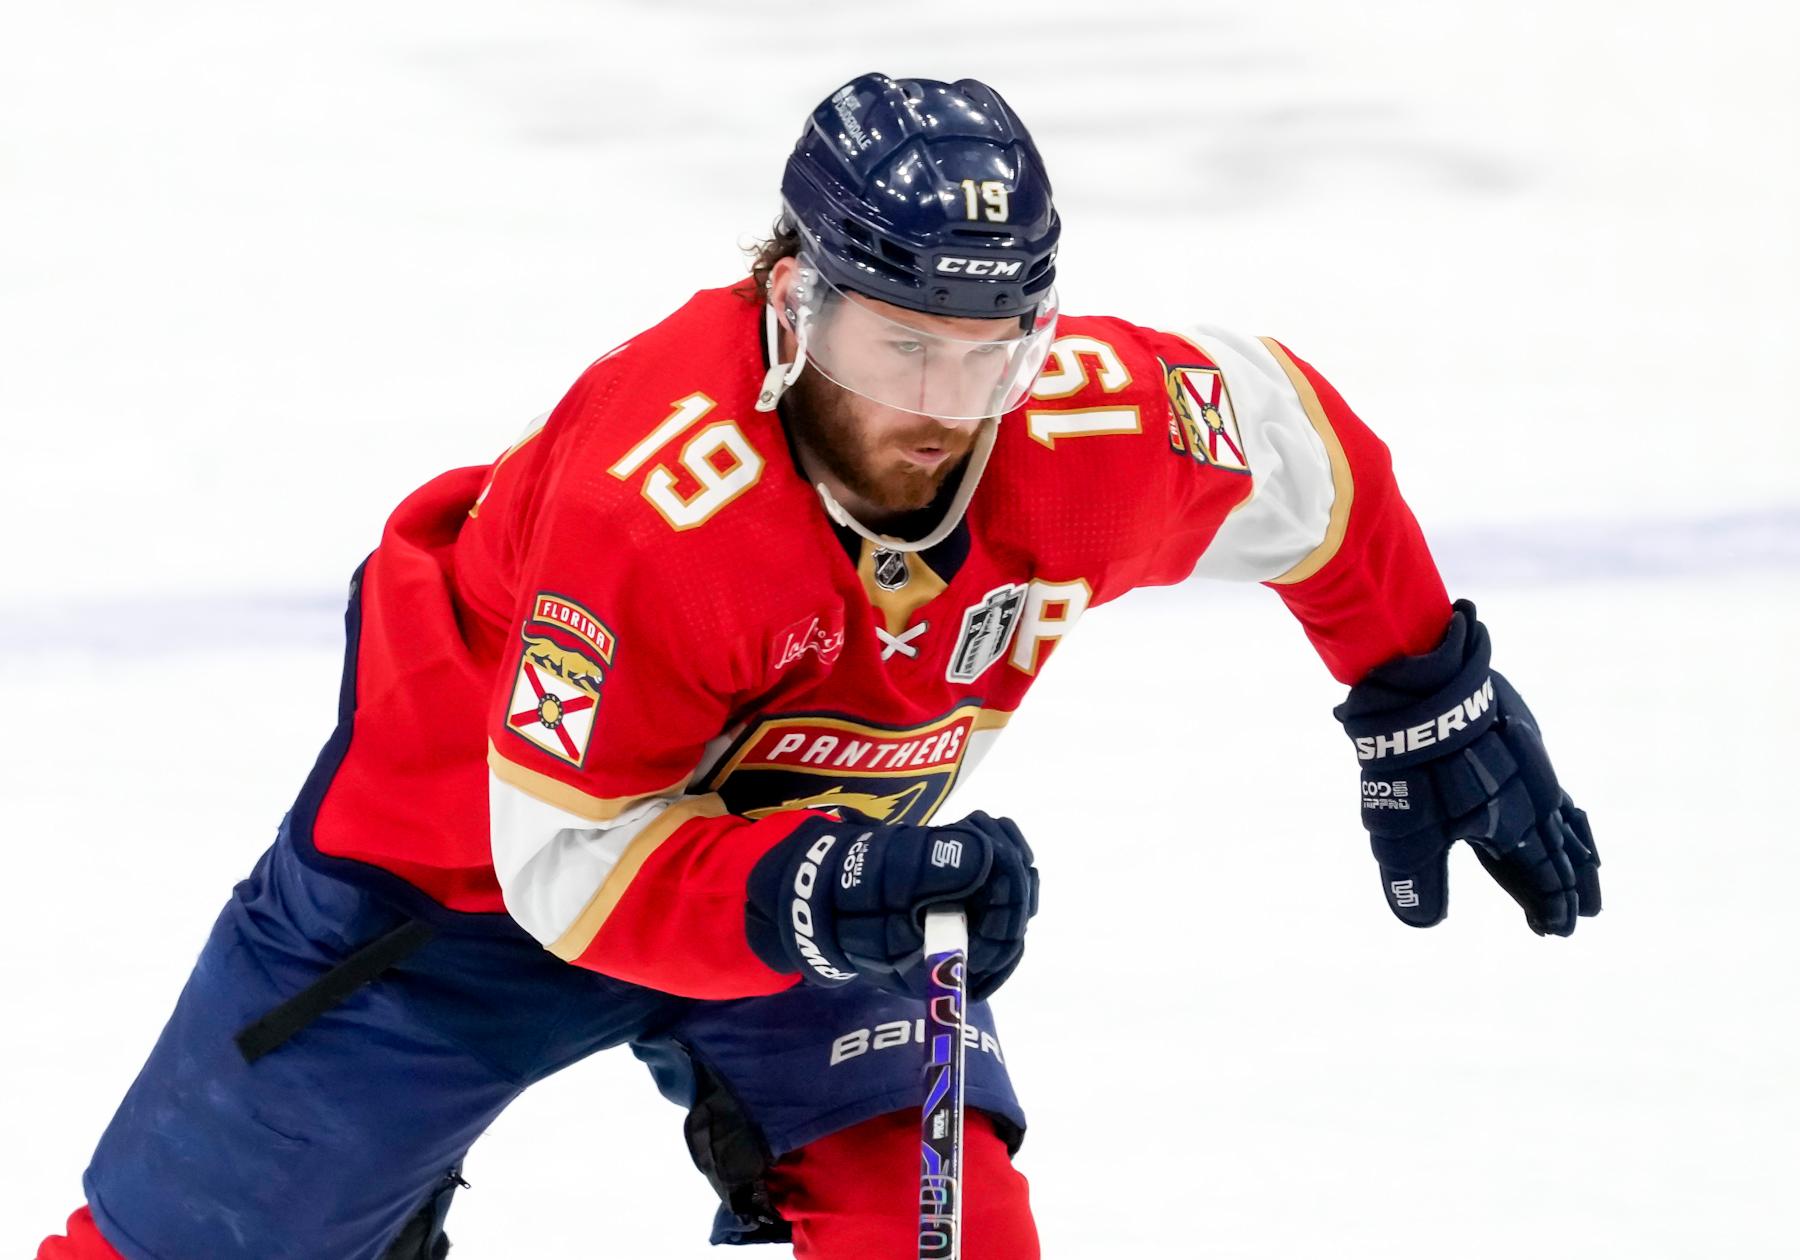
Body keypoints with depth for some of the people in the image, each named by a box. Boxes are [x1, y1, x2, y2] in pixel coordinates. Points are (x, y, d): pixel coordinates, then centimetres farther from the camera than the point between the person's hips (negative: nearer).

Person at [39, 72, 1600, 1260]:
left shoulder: (1101, 423, -26)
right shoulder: (652, 486, -40)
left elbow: (1299, 450, -2)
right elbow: (570, 861, -34)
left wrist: (1431, 701, 5)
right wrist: (807, 900, -49)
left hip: (807, 854, 4)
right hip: (470, 846, -4)